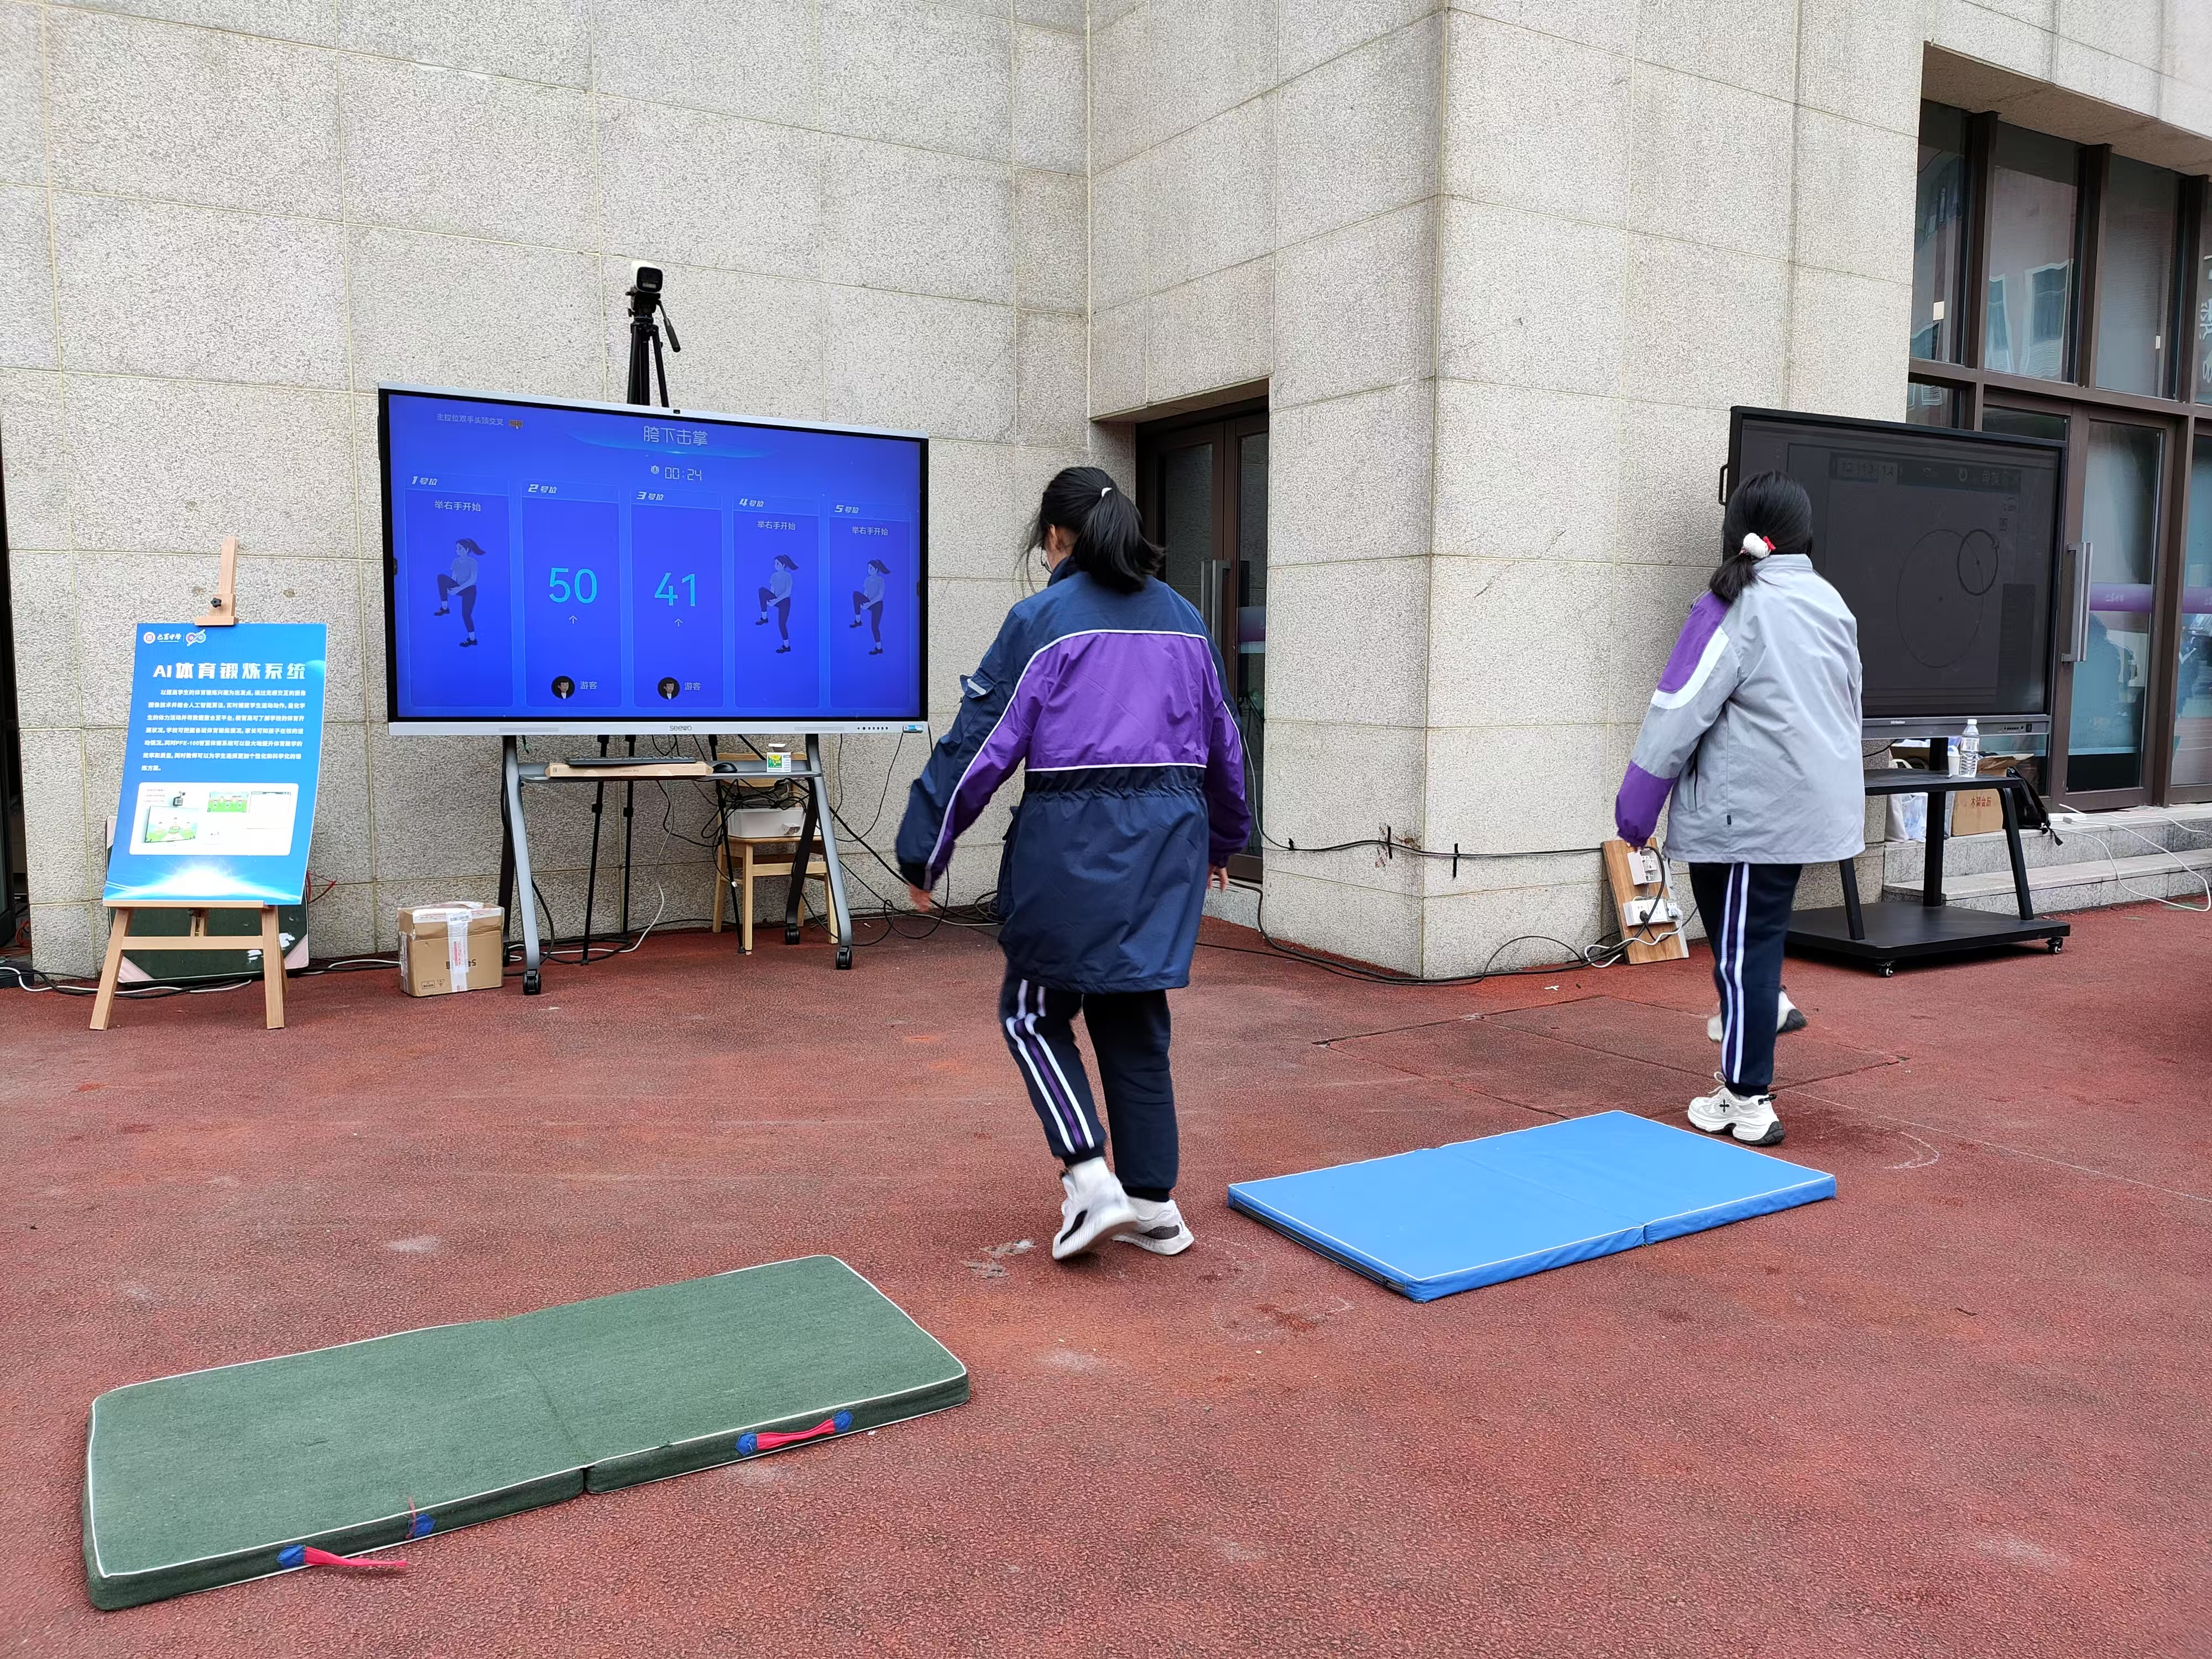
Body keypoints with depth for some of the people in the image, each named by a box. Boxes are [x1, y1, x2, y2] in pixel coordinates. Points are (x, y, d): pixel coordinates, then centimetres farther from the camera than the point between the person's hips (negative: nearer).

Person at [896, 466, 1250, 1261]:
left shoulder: (1042, 620, -5)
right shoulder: (1183, 619, 12)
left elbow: (982, 742, -7)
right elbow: (1223, 744, 21)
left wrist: (923, 852, 1)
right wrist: (1220, 841, 36)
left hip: (1073, 842, -5)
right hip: (1168, 841, 5)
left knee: (1033, 1012, 12)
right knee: (1134, 1020, 15)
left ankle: (1091, 1178, 1)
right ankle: (1153, 1202, 19)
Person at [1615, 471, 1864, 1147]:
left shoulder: (1735, 609, -13)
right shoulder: (1831, 603, 11)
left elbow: (1679, 713, -15)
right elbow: (1848, 707, 19)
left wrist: (1635, 808, -9)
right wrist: (1850, 798, 30)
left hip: (1746, 817, -7)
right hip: (1811, 807, 8)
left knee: (1742, 948, -1)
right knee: (1758, 933, 24)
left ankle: (1748, 1103, 6)